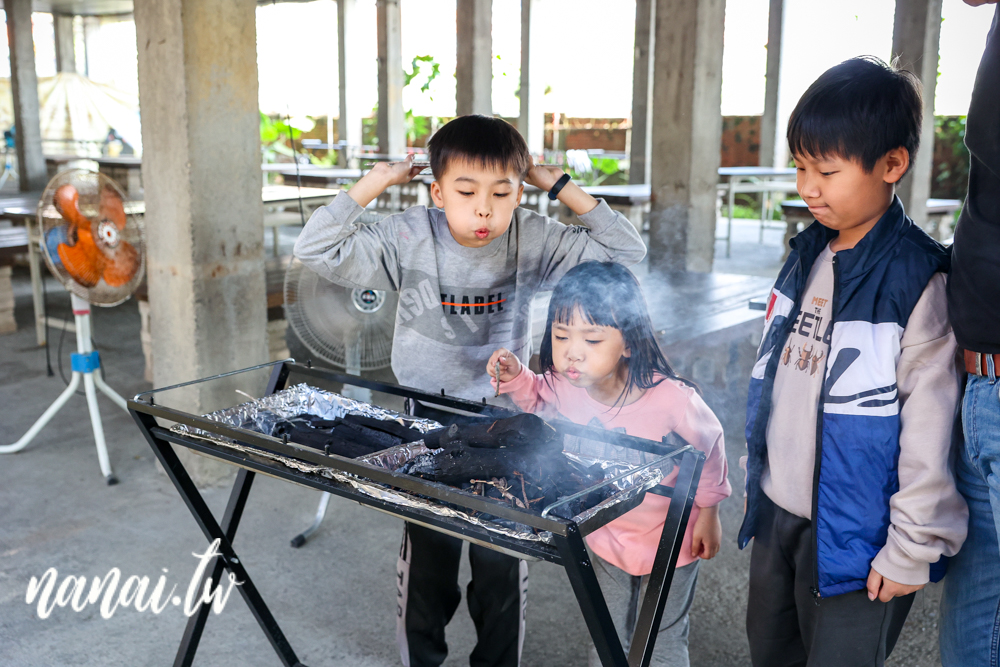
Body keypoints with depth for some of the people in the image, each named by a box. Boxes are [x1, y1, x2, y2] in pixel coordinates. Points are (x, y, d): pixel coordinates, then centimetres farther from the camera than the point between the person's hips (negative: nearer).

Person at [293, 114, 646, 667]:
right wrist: (374, 182, -19)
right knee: (427, 557, 15)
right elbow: (316, 249, -19)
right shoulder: (407, 239, -13)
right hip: (426, 424, 0)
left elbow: (626, 251, -12)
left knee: (502, 563, 13)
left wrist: (560, 185, -15)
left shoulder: (533, 240, -11)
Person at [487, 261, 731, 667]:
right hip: (606, 538, 4)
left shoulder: (671, 398, -34)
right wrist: (517, 379, -18)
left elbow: (708, 446, -13)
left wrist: (709, 511, -1)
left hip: (670, 541, -3)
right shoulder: (564, 385, -24)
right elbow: (540, 401, 3)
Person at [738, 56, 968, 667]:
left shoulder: (919, 282, -17)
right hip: (777, 513, 7)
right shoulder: (807, 257, 4)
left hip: (851, 536, -7)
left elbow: (930, 432, -17)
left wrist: (913, 548, -15)